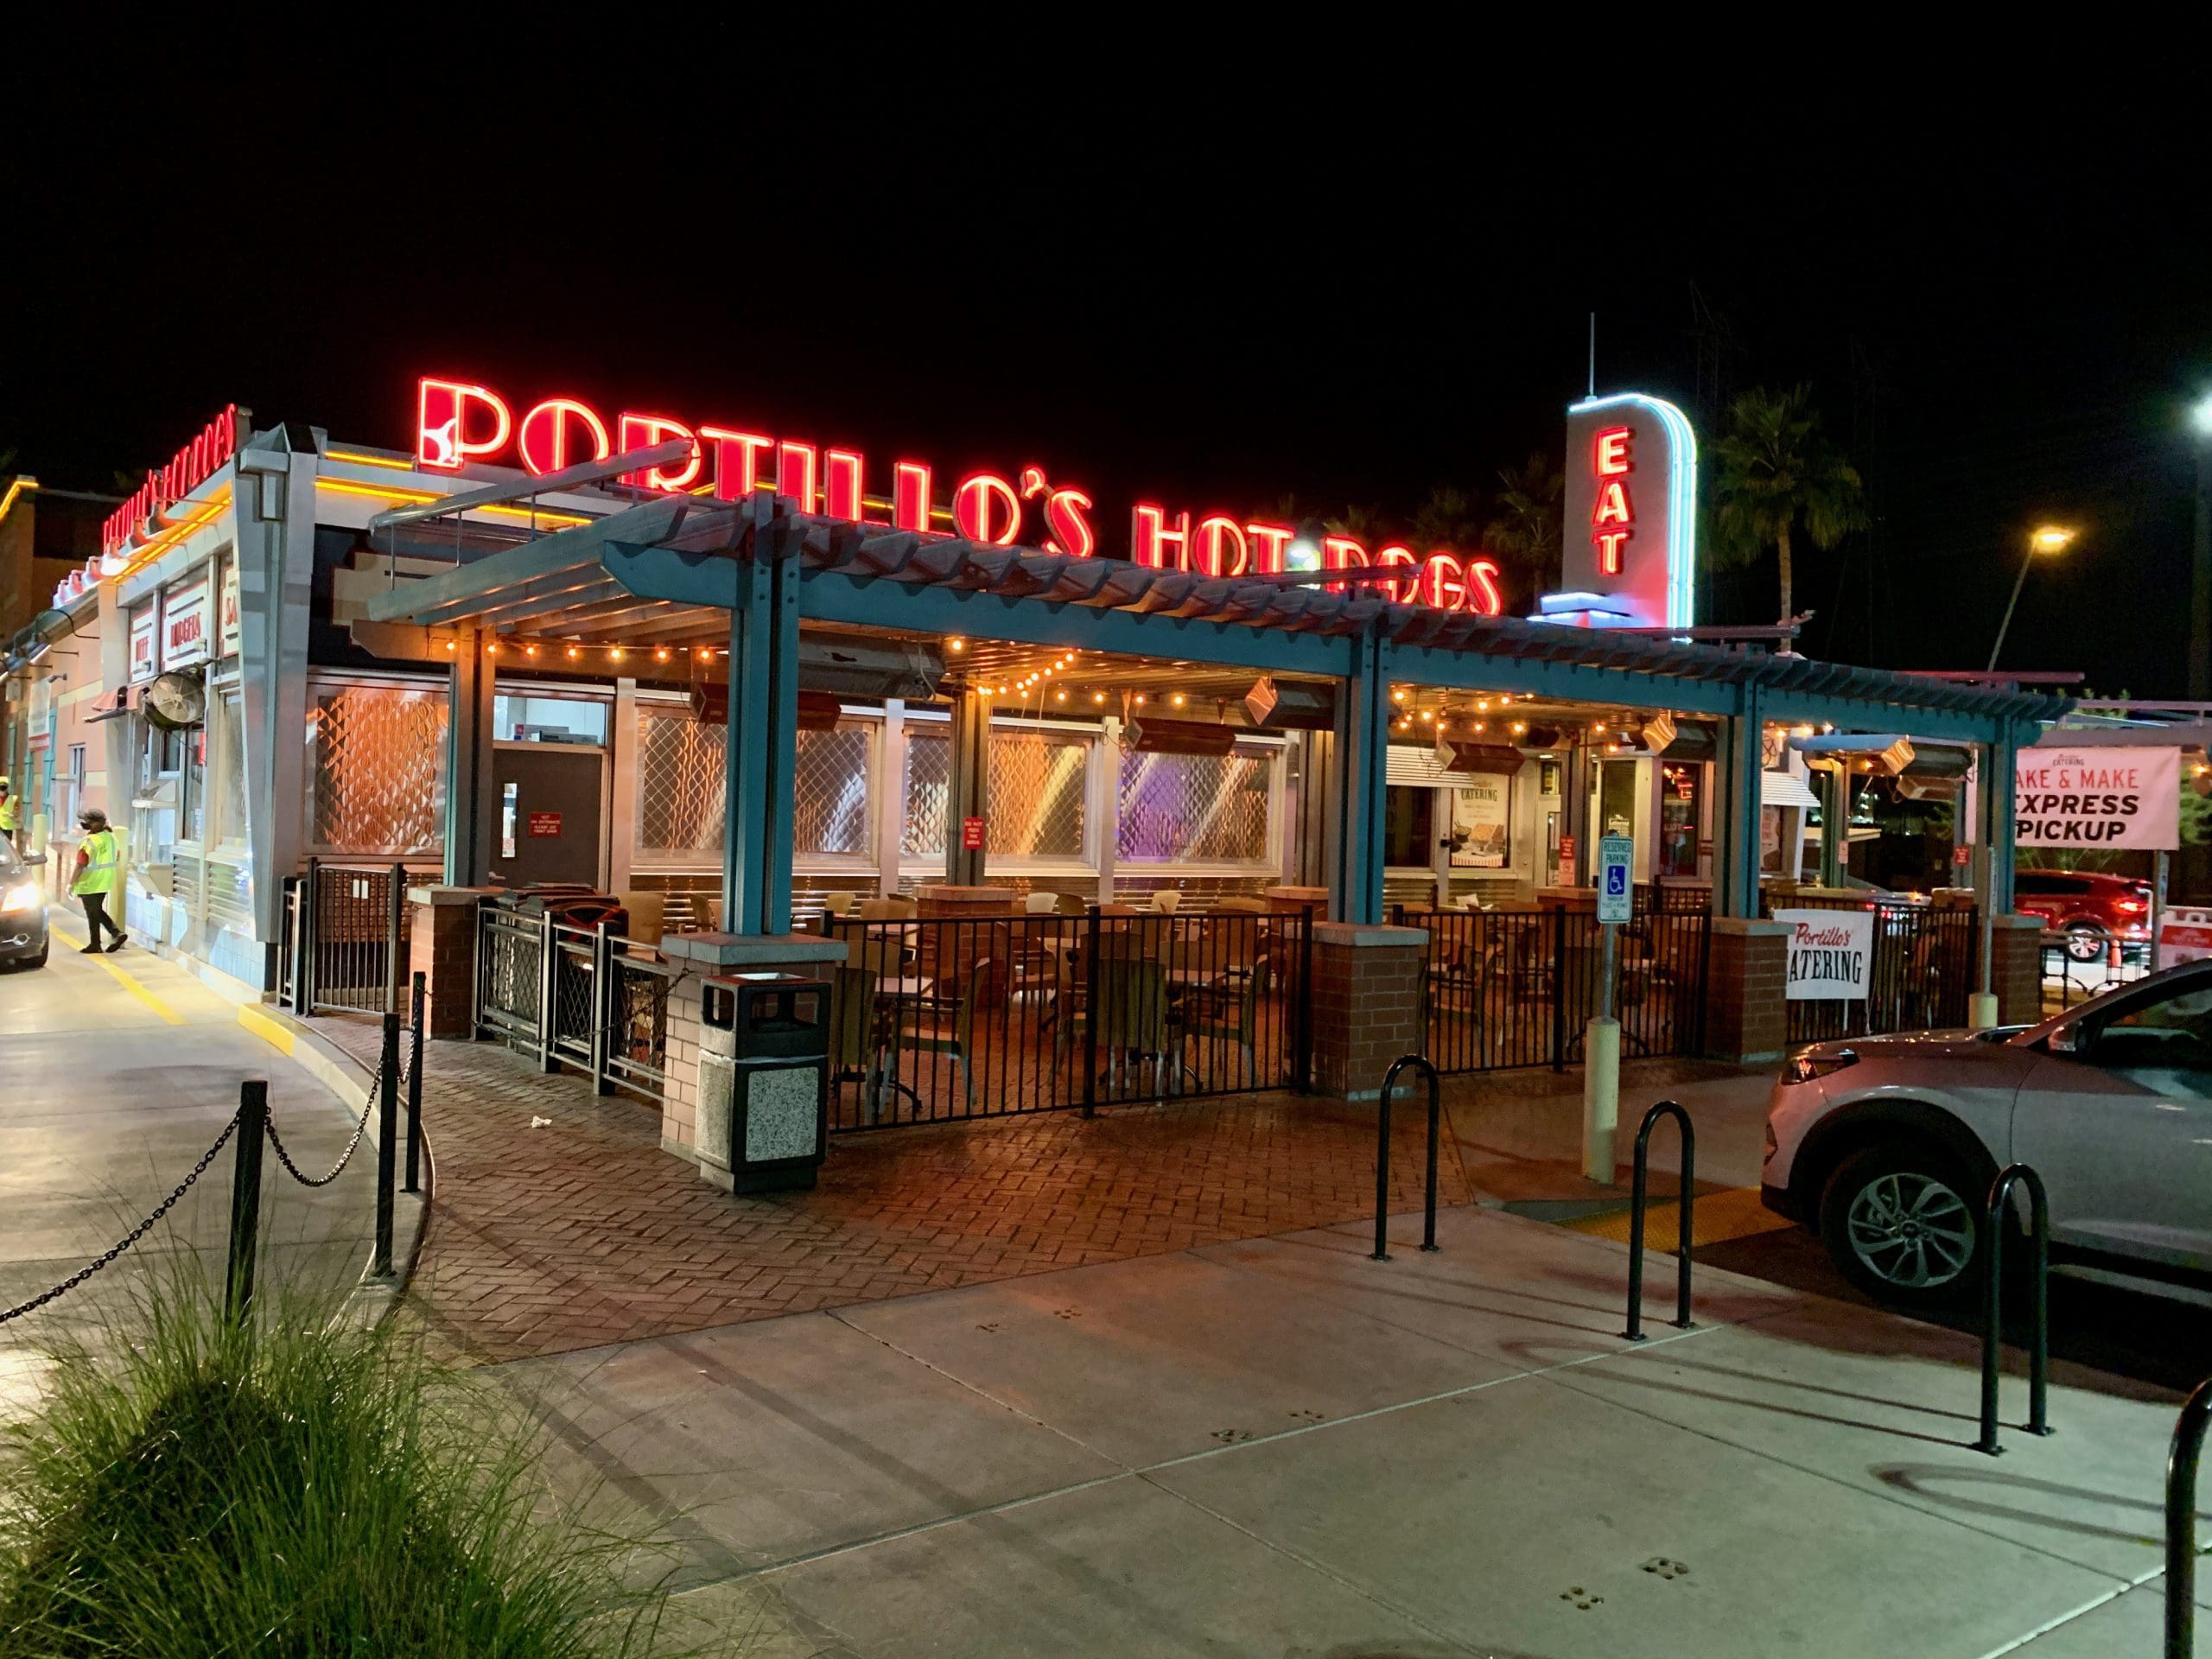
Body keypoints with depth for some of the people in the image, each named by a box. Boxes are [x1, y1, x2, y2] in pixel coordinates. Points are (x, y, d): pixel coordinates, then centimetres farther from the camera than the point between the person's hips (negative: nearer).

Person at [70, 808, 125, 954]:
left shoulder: (88, 842, -21)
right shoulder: (110, 836, 1)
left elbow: (80, 866, -20)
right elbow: (117, 856, 13)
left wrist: (72, 883, -11)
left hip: (89, 884, -7)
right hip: (105, 883, 7)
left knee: (93, 914, 4)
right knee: (98, 911, 19)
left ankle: (94, 944, 12)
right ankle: (117, 933, 6)